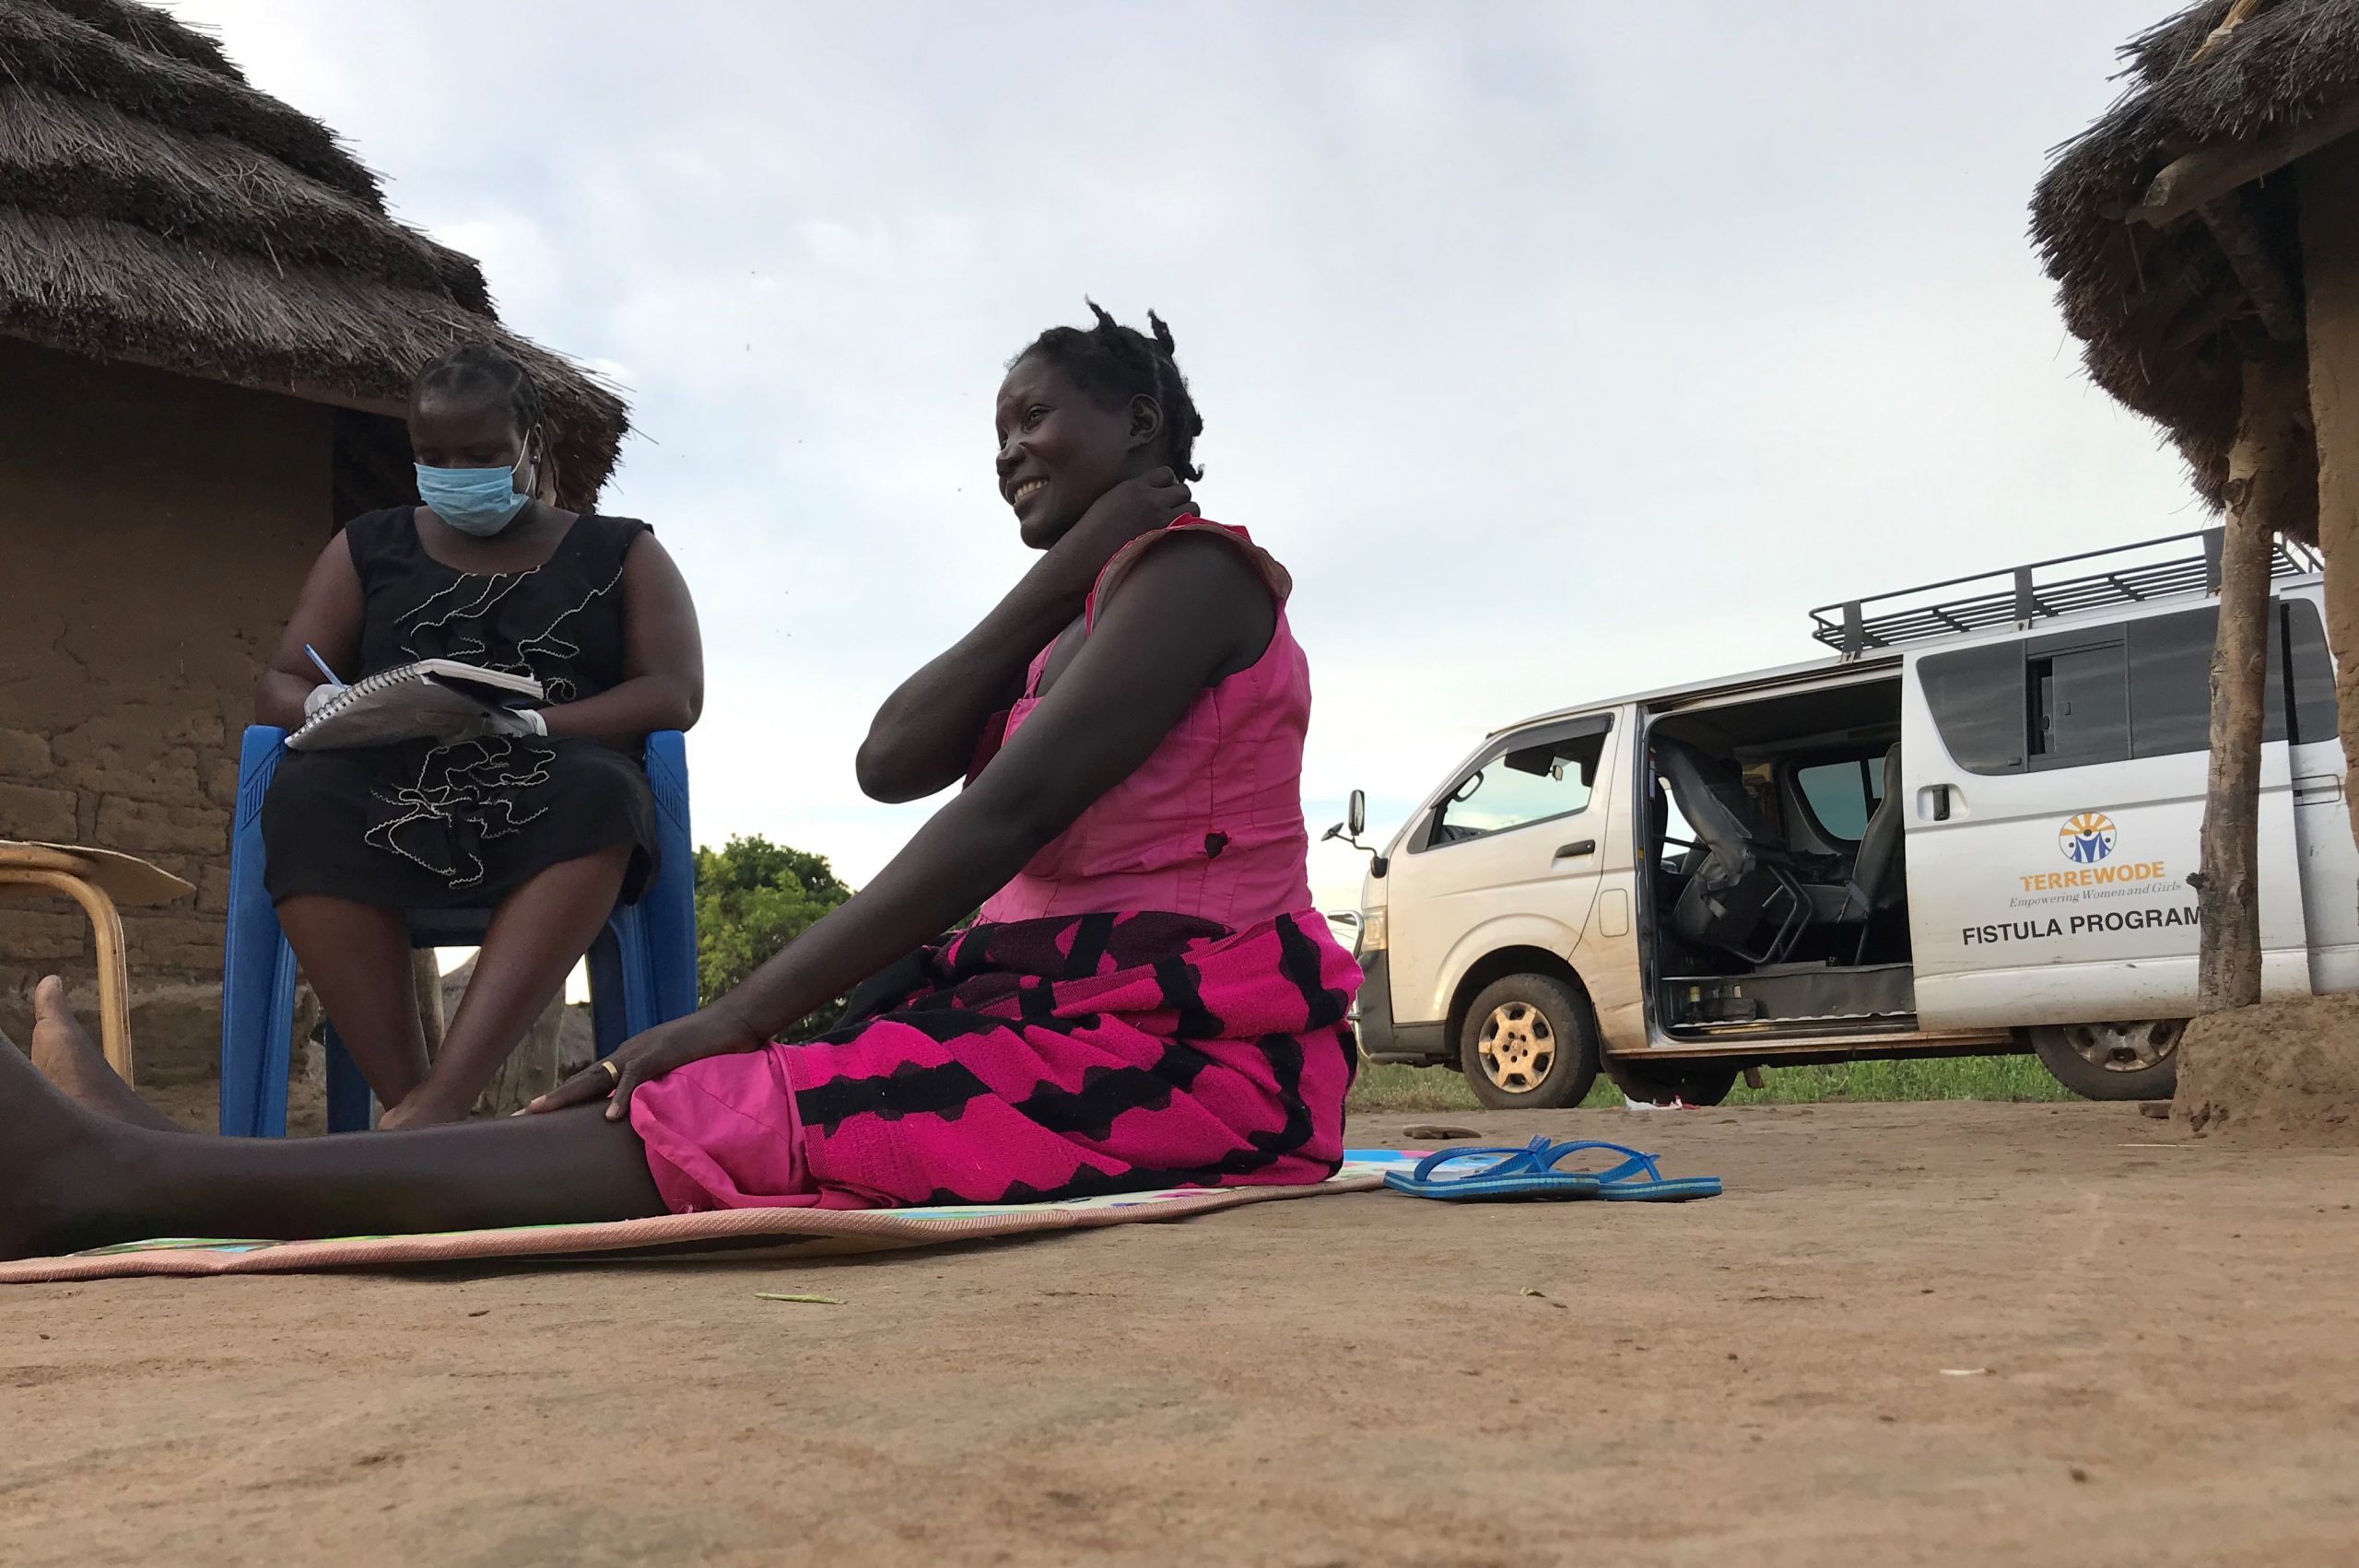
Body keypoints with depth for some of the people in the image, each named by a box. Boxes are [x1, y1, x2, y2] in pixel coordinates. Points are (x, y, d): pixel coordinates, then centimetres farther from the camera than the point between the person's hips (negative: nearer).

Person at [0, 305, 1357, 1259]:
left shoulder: (1191, 570, -6)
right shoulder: (1092, 612, 24)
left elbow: (1009, 810, -20)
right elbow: (893, 764, 8)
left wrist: (741, 1017, -22)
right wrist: (1052, 588, 4)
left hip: (1180, 1052, -9)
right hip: (1081, 1011, 9)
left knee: (717, 1134, -22)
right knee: (679, 1100, -4)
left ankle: (119, 1181, -29)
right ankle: (167, 1169, -6)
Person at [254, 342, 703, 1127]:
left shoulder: (620, 553, 16)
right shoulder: (370, 548, 22)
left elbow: (672, 695, 3)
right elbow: (279, 686, 18)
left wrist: (523, 726, -15)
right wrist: (329, 708, -9)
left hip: (547, 812, -2)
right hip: (394, 805, 2)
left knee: (600, 789, -38)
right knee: (305, 795, -33)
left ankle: (434, 1104, -46)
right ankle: (413, 1108, -41)